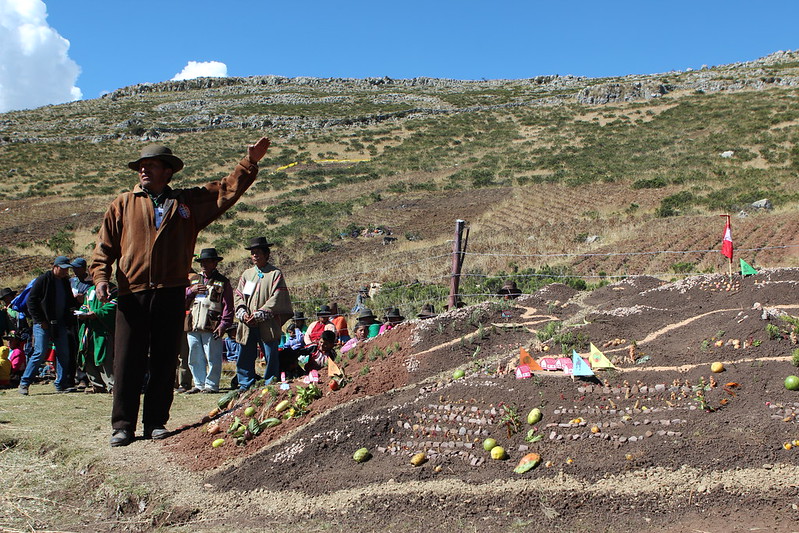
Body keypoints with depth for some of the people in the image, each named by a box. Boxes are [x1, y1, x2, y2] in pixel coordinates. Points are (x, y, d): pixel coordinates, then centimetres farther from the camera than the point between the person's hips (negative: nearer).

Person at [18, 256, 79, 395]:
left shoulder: (65, 282, 13)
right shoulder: (43, 280, -7)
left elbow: (70, 302, 24)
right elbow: (31, 301, -9)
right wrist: (40, 321, -13)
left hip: (60, 324, 7)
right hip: (43, 325, -6)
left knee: (64, 353, 3)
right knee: (40, 353, -9)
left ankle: (61, 384, 11)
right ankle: (24, 383, 2)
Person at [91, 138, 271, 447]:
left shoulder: (188, 201, 14)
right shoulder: (124, 204, 13)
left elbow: (227, 190, 15)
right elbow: (105, 244, 10)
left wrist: (250, 162, 6)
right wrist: (101, 276, -4)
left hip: (171, 294, 1)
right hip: (132, 294, -1)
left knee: (165, 360, 5)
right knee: (128, 362, -1)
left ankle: (157, 422, 15)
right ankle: (123, 425, 6)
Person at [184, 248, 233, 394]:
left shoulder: (223, 282, 5)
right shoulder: (193, 279, 20)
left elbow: (228, 306, -2)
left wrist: (224, 325, -13)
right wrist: (190, 290, -2)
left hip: (211, 327, -5)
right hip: (193, 326, 5)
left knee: (213, 358, -3)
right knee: (195, 359, 9)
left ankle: (211, 385, 5)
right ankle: (199, 384, 19)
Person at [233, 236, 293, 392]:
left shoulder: (275, 274, 0)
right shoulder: (246, 274, 16)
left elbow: (276, 299, -8)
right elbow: (238, 296, 14)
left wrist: (259, 315, -14)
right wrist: (243, 314, -4)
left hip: (268, 325, -4)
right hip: (247, 325, 5)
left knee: (271, 357, -2)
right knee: (245, 356, 5)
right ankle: (245, 385, 17)